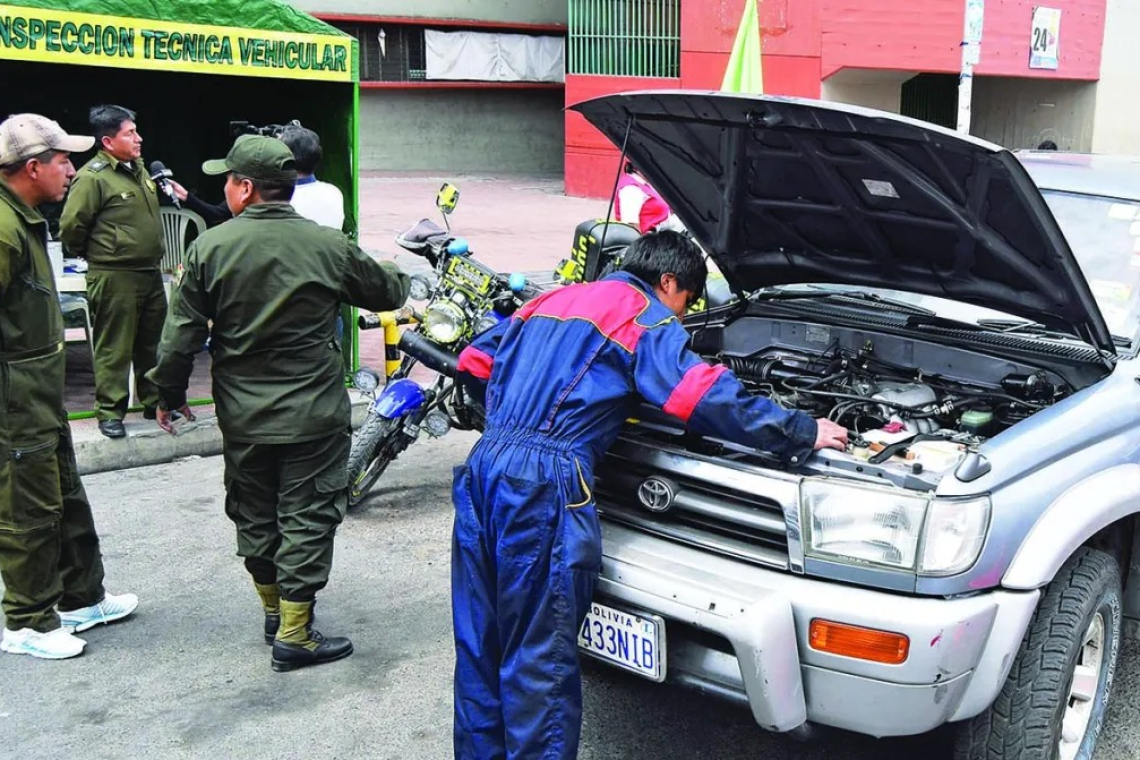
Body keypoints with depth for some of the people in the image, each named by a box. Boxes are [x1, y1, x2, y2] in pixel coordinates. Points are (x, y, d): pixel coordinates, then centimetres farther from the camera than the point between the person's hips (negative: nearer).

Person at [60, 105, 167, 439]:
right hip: (114, 278, -8)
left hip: (150, 273, 8)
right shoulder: (93, 177, -15)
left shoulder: (139, 169, 10)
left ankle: (154, 402, 30)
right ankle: (110, 412, 10)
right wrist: (96, 255, 0)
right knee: (114, 348, 0)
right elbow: (71, 227, -14)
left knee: (152, 343, 17)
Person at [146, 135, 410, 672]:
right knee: (307, 517, 6)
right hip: (313, 416, -2)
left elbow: (182, 334, -5)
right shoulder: (330, 246, -8)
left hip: (242, 419, 2)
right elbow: (387, 293, 7)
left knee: (254, 516, 18)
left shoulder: (210, 249, -7)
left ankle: (274, 610, 34)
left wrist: (169, 393, 10)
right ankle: (294, 636, 9)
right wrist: (398, 278, 31)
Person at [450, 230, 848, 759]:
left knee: (479, 645, 16)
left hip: (484, 464, 8)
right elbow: (708, 397, -7)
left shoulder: (550, 300, 25)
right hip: (544, 482, -8)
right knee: (538, 658, 1)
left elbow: (474, 364, 29)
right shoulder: (646, 317, 2)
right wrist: (803, 433, 1)